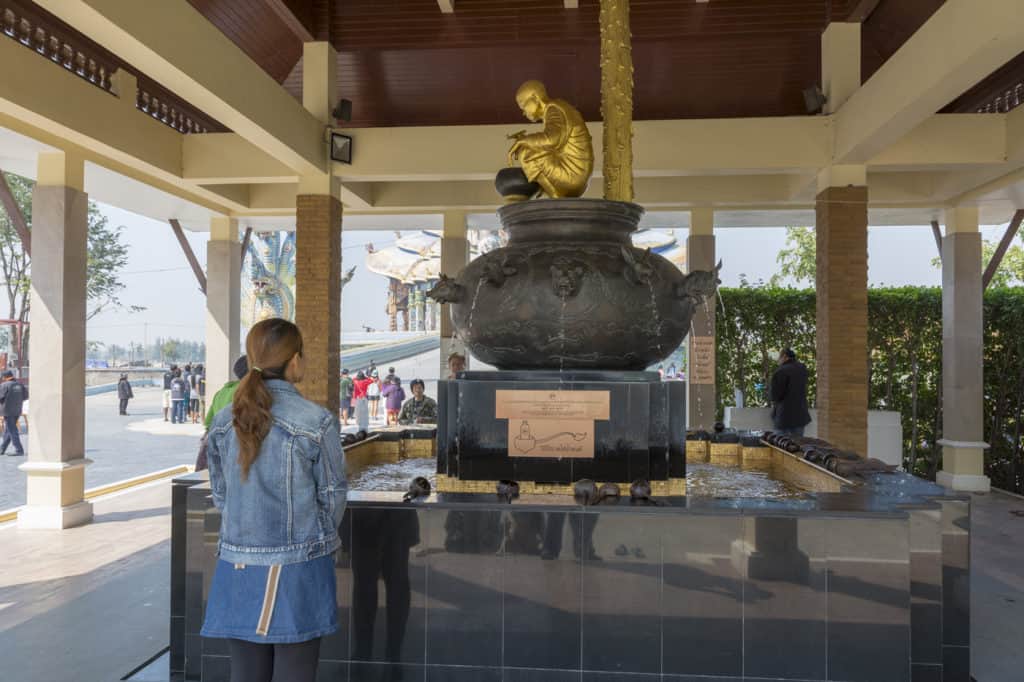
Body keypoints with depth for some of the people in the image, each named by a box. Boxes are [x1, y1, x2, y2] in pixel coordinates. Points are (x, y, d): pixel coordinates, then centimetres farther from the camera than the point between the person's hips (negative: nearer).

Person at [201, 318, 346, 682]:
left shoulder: (223, 422, 0)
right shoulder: (317, 422, -12)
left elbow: (220, 494, 8)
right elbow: (333, 495, -4)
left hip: (238, 567, 4)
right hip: (298, 568, -4)